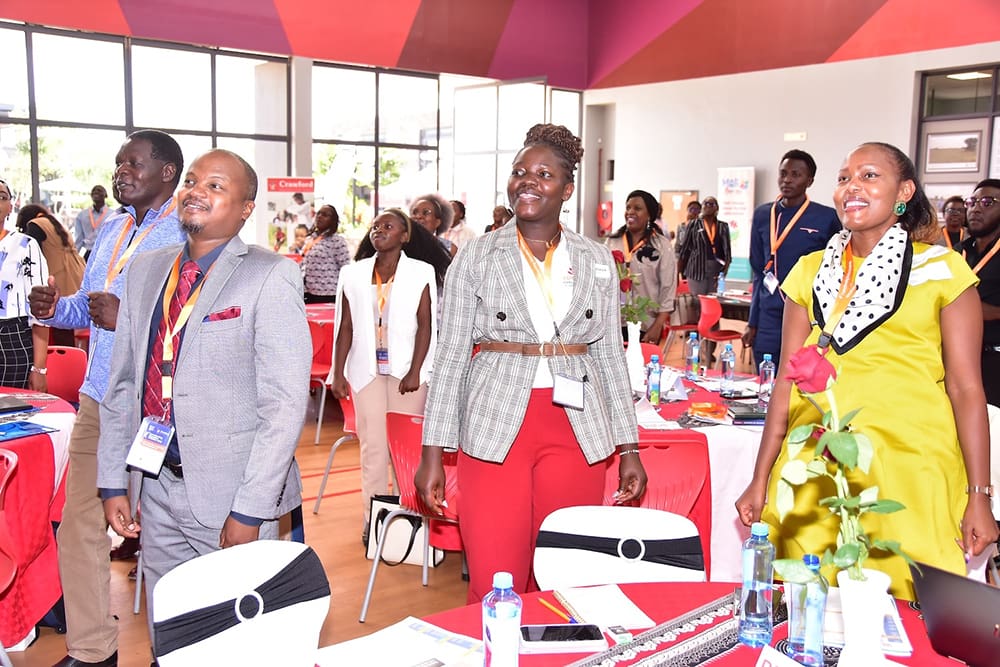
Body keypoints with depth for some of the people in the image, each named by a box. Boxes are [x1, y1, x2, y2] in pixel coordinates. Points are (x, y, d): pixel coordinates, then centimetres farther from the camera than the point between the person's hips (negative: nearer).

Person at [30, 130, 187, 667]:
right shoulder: (111, 230, 15)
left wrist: (127, 319, -26)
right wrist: (55, 308, 4)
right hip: (98, 400, 8)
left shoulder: (188, 235, -12)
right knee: (80, 526, 11)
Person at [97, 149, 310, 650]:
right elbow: (122, 383, 13)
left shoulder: (270, 277, -11)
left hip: (229, 495, -5)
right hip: (157, 488, 6)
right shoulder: (146, 270, 9)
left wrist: (250, 509, -18)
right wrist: (112, 481, 8)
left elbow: (286, 403, -15)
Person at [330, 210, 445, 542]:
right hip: (367, 369, 2)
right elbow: (345, 327, 7)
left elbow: (425, 325, -4)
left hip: (407, 370, -2)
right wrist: (338, 373, 3)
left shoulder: (421, 272, 0)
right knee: (373, 445, 4)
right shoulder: (354, 274, 7)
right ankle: (372, 518, 12)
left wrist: (415, 371, -11)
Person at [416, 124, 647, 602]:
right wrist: (433, 453, -3)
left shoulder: (597, 262, 8)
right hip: (495, 430, -2)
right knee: (494, 587, -1)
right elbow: (450, 356, 1)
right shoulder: (476, 257, 2)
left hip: (577, 432, 2)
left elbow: (610, 356, 11)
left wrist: (628, 448, 7)